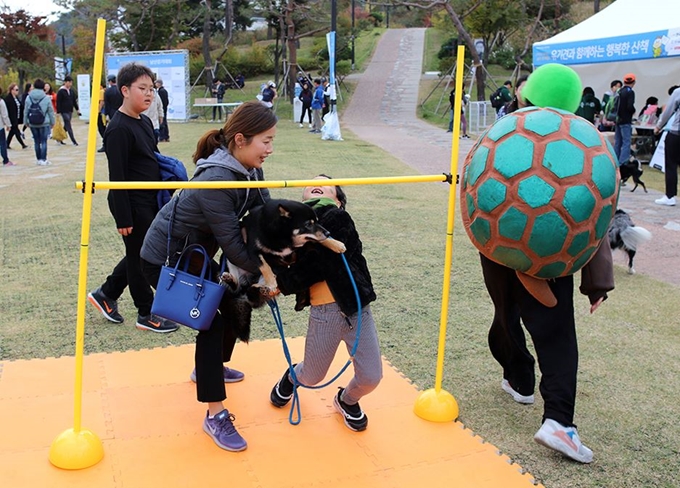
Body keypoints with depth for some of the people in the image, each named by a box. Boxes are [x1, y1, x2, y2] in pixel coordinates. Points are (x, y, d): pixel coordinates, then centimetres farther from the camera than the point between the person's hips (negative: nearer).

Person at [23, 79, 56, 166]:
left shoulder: (28, 98, -1)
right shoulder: (46, 98, -9)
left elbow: (25, 111, 6)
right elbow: (51, 112, -3)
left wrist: (26, 122, 17)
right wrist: (52, 122, 9)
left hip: (32, 124, 3)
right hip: (44, 123, -3)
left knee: (36, 142, 11)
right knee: (43, 141, 1)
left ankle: (38, 159, 17)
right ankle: (44, 160, 0)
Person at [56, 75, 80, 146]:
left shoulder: (71, 90, 10)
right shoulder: (61, 91, -9)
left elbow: (74, 100, 18)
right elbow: (58, 102, -10)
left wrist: (77, 109, 14)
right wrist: (58, 112, -12)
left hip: (70, 111, 7)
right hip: (64, 111, -7)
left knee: (66, 126, 11)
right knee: (68, 126, -7)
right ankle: (73, 141, -9)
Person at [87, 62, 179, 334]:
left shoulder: (145, 122, 10)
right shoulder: (118, 129, -16)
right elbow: (117, 177, -18)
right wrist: (123, 218, -18)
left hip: (150, 201, 9)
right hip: (132, 205, -9)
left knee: (140, 254, 18)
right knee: (139, 257, 4)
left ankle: (106, 294, 35)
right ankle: (146, 314, 18)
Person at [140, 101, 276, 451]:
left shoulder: (249, 170, -4)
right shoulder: (215, 180, -32)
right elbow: (231, 244, -28)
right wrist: (266, 272, -19)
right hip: (164, 260, -9)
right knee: (211, 322, -14)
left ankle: (209, 367, 42)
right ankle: (215, 415, -5)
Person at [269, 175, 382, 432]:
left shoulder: (338, 218, -5)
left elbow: (321, 264, -16)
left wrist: (282, 283, -13)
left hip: (355, 306, -2)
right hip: (323, 311, 2)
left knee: (370, 377, 1)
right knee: (312, 376, 13)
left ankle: (347, 400, 34)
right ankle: (292, 376, 49)